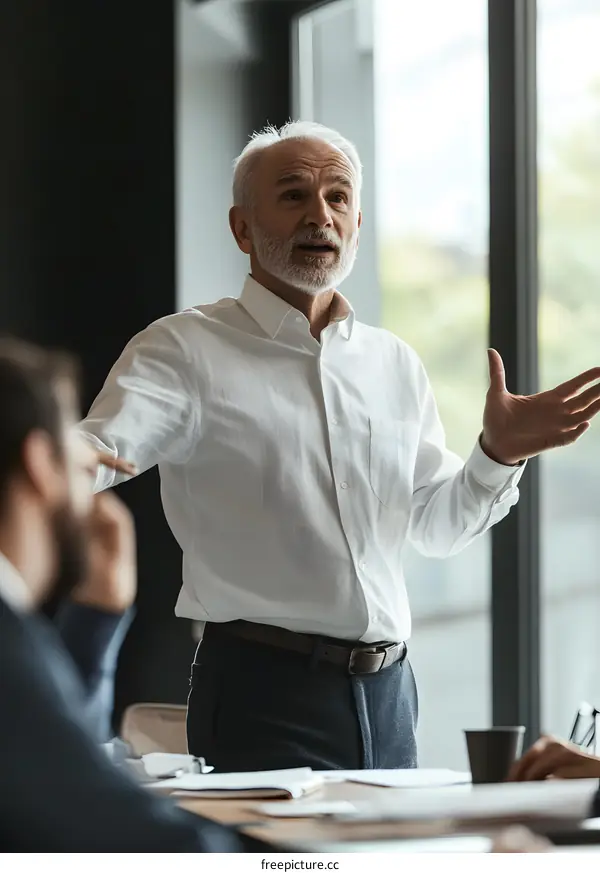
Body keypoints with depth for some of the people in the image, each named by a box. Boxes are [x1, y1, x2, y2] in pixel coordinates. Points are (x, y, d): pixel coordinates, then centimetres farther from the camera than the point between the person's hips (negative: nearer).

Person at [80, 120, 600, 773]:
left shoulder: (396, 365, 14)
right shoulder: (184, 350, -3)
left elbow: (438, 527, 20)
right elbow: (92, 456, -19)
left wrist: (497, 455, 2)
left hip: (386, 694, 5)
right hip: (262, 694, -5)